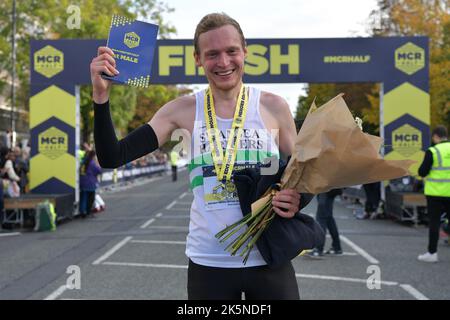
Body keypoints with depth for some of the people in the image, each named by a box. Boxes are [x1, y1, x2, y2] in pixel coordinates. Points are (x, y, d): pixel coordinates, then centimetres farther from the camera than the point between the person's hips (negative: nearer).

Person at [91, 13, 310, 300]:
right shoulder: (183, 111, -2)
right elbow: (112, 158, -6)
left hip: (269, 260, 0)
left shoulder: (274, 107, -2)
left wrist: (297, 201, -15)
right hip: (208, 263, 0)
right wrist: (101, 95, -17)